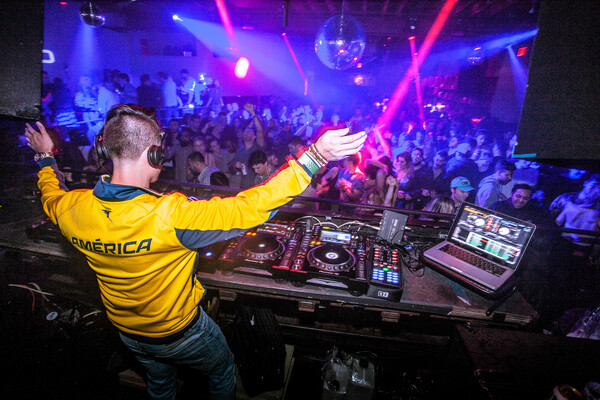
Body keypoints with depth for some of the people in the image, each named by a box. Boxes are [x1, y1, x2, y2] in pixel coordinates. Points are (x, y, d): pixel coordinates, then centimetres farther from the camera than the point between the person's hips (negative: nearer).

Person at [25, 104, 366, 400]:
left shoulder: (72, 209, -19)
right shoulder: (170, 215, -40)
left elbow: (52, 195, 7)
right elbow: (249, 208, -42)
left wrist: (46, 158, 25)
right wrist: (314, 157, -40)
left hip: (128, 331, 6)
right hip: (180, 331, -5)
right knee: (223, 371, 27)